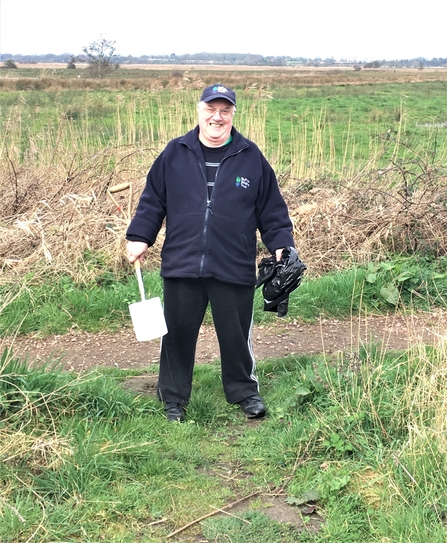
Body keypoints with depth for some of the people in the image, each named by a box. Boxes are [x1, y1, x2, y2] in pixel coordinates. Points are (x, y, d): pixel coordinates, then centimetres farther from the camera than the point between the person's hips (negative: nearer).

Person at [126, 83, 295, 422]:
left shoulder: (251, 158, 2)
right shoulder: (175, 154, 4)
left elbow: (272, 210, 7)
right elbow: (152, 201, 10)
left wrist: (281, 246, 0)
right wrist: (139, 237, 3)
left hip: (234, 269, -1)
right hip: (181, 267, 1)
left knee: (236, 335, 10)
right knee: (178, 333, 10)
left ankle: (244, 392, 31)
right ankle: (173, 398, 26)